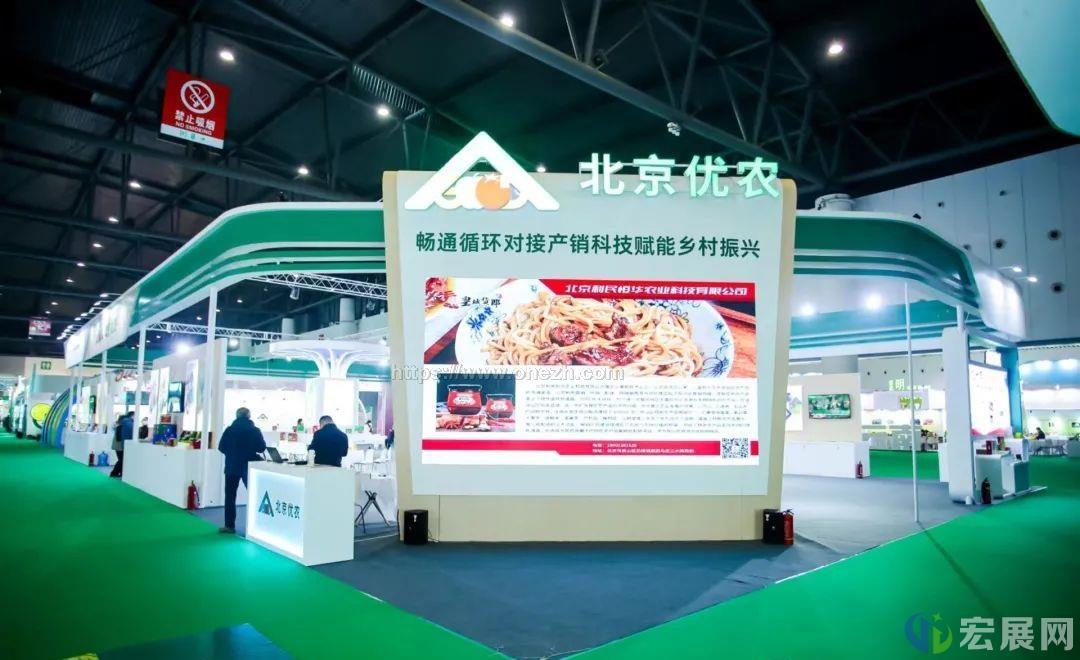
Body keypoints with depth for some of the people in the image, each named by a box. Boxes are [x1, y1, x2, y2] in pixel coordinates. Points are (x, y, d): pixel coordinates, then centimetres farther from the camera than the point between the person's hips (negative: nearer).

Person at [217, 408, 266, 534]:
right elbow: (262, 448, -4)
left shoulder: (230, 430, -5)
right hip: (249, 467, 0)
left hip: (232, 466, 0)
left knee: (230, 495, 7)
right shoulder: (255, 430, -6)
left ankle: (230, 525, 5)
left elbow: (221, 447, -3)